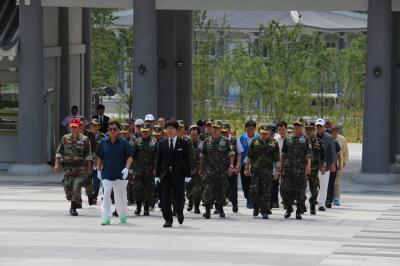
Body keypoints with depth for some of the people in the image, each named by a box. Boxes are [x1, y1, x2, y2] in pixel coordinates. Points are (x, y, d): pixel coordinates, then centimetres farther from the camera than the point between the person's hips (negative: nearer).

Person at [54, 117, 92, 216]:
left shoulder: (84, 139, 0)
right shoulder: (65, 138, 7)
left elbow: (88, 155, 2)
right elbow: (59, 152, 8)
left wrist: (89, 167, -1)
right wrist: (57, 164, -2)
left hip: (80, 168, -3)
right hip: (67, 167, 3)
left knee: (77, 187, -14)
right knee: (68, 188, 5)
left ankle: (74, 208, -8)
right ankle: (73, 203, 29)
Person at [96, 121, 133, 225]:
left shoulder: (124, 142, -2)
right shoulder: (103, 142, 5)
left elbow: (129, 157, -2)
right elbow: (99, 158, 13)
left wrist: (127, 168, -16)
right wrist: (99, 170, 9)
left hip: (120, 174, -1)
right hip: (106, 174, 1)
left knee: (121, 196, 10)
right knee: (106, 194, -12)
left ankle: (123, 216, 29)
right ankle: (106, 218, -14)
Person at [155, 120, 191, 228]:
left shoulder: (183, 143, 1)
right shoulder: (162, 143, 7)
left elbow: (187, 160, 1)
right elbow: (158, 160, 8)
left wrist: (188, 175, -6)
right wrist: (157, 175, 2)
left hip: (178, 175, -2)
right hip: (165, 174, 2)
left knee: (179, 198, 0)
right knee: (165, 199, -2)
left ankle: (179, 213, 30)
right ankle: (168, 220, 6)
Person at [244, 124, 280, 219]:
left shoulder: (274, 144, 3)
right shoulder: (254, 142, 6)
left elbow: (277, 159, 5)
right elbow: (249, 156, 12)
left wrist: (277, 171, 0)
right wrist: (246, 168, 9)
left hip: (267, 172, -1)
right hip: (255, 171, 1)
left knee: (266, 193, -2)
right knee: (254, 191, -4)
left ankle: (264, 212, 7)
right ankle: (256, 207, 21)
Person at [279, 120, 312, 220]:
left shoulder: (305, 140, 4)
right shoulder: (287, 139, 11)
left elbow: (309, 154, -5)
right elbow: (283, 154, 15)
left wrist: (308, 165, -21)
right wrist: (281, 167, 11)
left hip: (300, 169, -2)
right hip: (288, 169, 2)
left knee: (300, 191, -1)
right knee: (285, 189, -4)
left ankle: (299, 212, 8)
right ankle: (288, 209, 14)